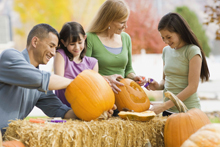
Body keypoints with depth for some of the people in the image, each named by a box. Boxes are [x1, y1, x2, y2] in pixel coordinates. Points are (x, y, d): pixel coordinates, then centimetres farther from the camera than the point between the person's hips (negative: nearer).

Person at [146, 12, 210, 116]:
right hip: (168, 111, 5)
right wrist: (158, 86, -3)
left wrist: (164, 106, -16)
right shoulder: (166, 50, 10)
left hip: (188, 110, -5)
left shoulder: (192, 51, -9)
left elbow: (192, 87, -14)